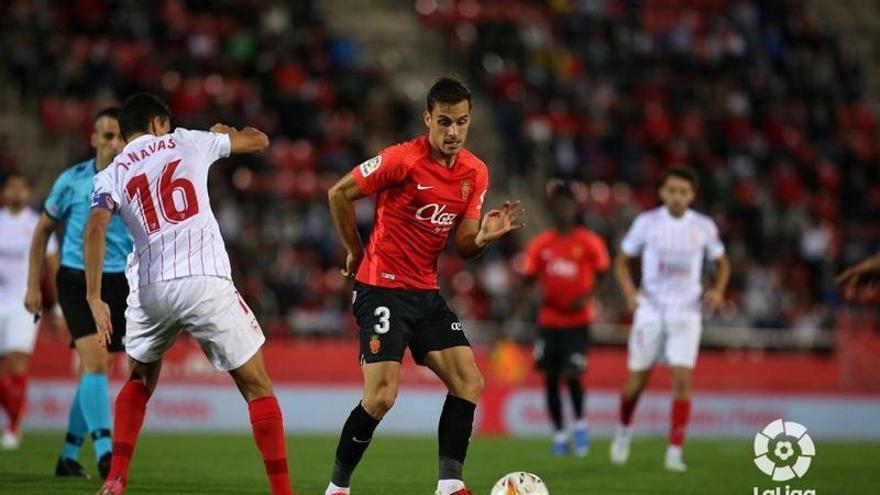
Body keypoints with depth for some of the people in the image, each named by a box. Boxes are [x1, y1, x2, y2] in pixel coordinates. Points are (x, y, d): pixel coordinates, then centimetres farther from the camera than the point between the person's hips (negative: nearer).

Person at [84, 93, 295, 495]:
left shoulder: (111, 175, 13)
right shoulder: (187, 142, 13)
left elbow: (95, 228, -7)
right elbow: (259, 141, 24)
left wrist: (94, 297, -9)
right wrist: (224, 133, 45)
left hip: (149, 288, 3)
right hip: (205, 281, -2)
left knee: (139, 383, 27)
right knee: (257, 387, 6)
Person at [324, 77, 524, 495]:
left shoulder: (475, 173, 4)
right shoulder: (402, 160, -16)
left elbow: (462, 245, 7)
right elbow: (339, 193, -8)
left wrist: (484, 236, -15)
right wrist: (355, 252, -1)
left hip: (426, 292, 7)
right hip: (382, 288, -7)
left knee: (469, 384, -4)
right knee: (381, 397, -14)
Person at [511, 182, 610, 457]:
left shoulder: (589, 243, -3)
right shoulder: (540, 245, 4)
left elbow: (604, 276, 0)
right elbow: (529, 280, 7)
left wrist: (587, 297, -18)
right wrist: (517, 312, -7)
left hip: (577, 319, -3)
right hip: (549, 320, 3)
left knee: (572, 374, -14)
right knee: (550, 378, 3)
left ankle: (580, 424, 10)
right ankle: (559, 434, 16)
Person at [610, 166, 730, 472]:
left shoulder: (704, 227, 1)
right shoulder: (647, 222, -2)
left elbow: (722, 263, 15)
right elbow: (622, 261, 6)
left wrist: (718, 290, -5)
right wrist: (629, 290, -12)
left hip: (686, 313, 0)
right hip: (650, 311, 0)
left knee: (682, 381, -14)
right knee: (636, 381, 5)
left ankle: (675, 453, -8)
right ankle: (624, 432, 35)